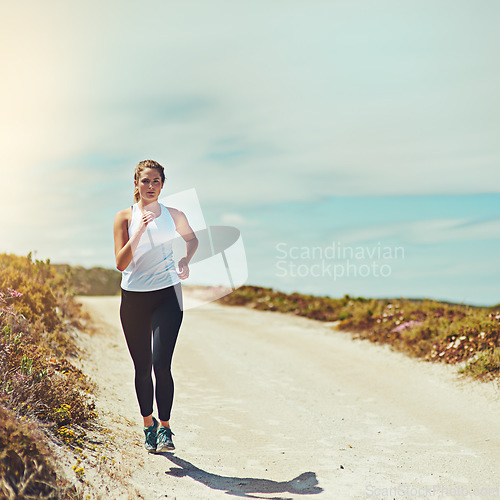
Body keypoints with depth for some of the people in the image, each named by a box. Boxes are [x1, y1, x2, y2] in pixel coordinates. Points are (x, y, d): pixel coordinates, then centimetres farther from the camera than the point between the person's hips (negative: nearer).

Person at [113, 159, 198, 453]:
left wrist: (186, 259, -4)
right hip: (134, 297, 1)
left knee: (161, 365, -13)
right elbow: (121, 264, -9)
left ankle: (165, 427, 3)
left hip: (167, 295, 0)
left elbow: (192, 239, 17)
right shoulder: (125, 217, 0)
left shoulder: (174, 215, 3)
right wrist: (139, 231, -20)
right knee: (142, 368, 8)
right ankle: (148, 424, 28)